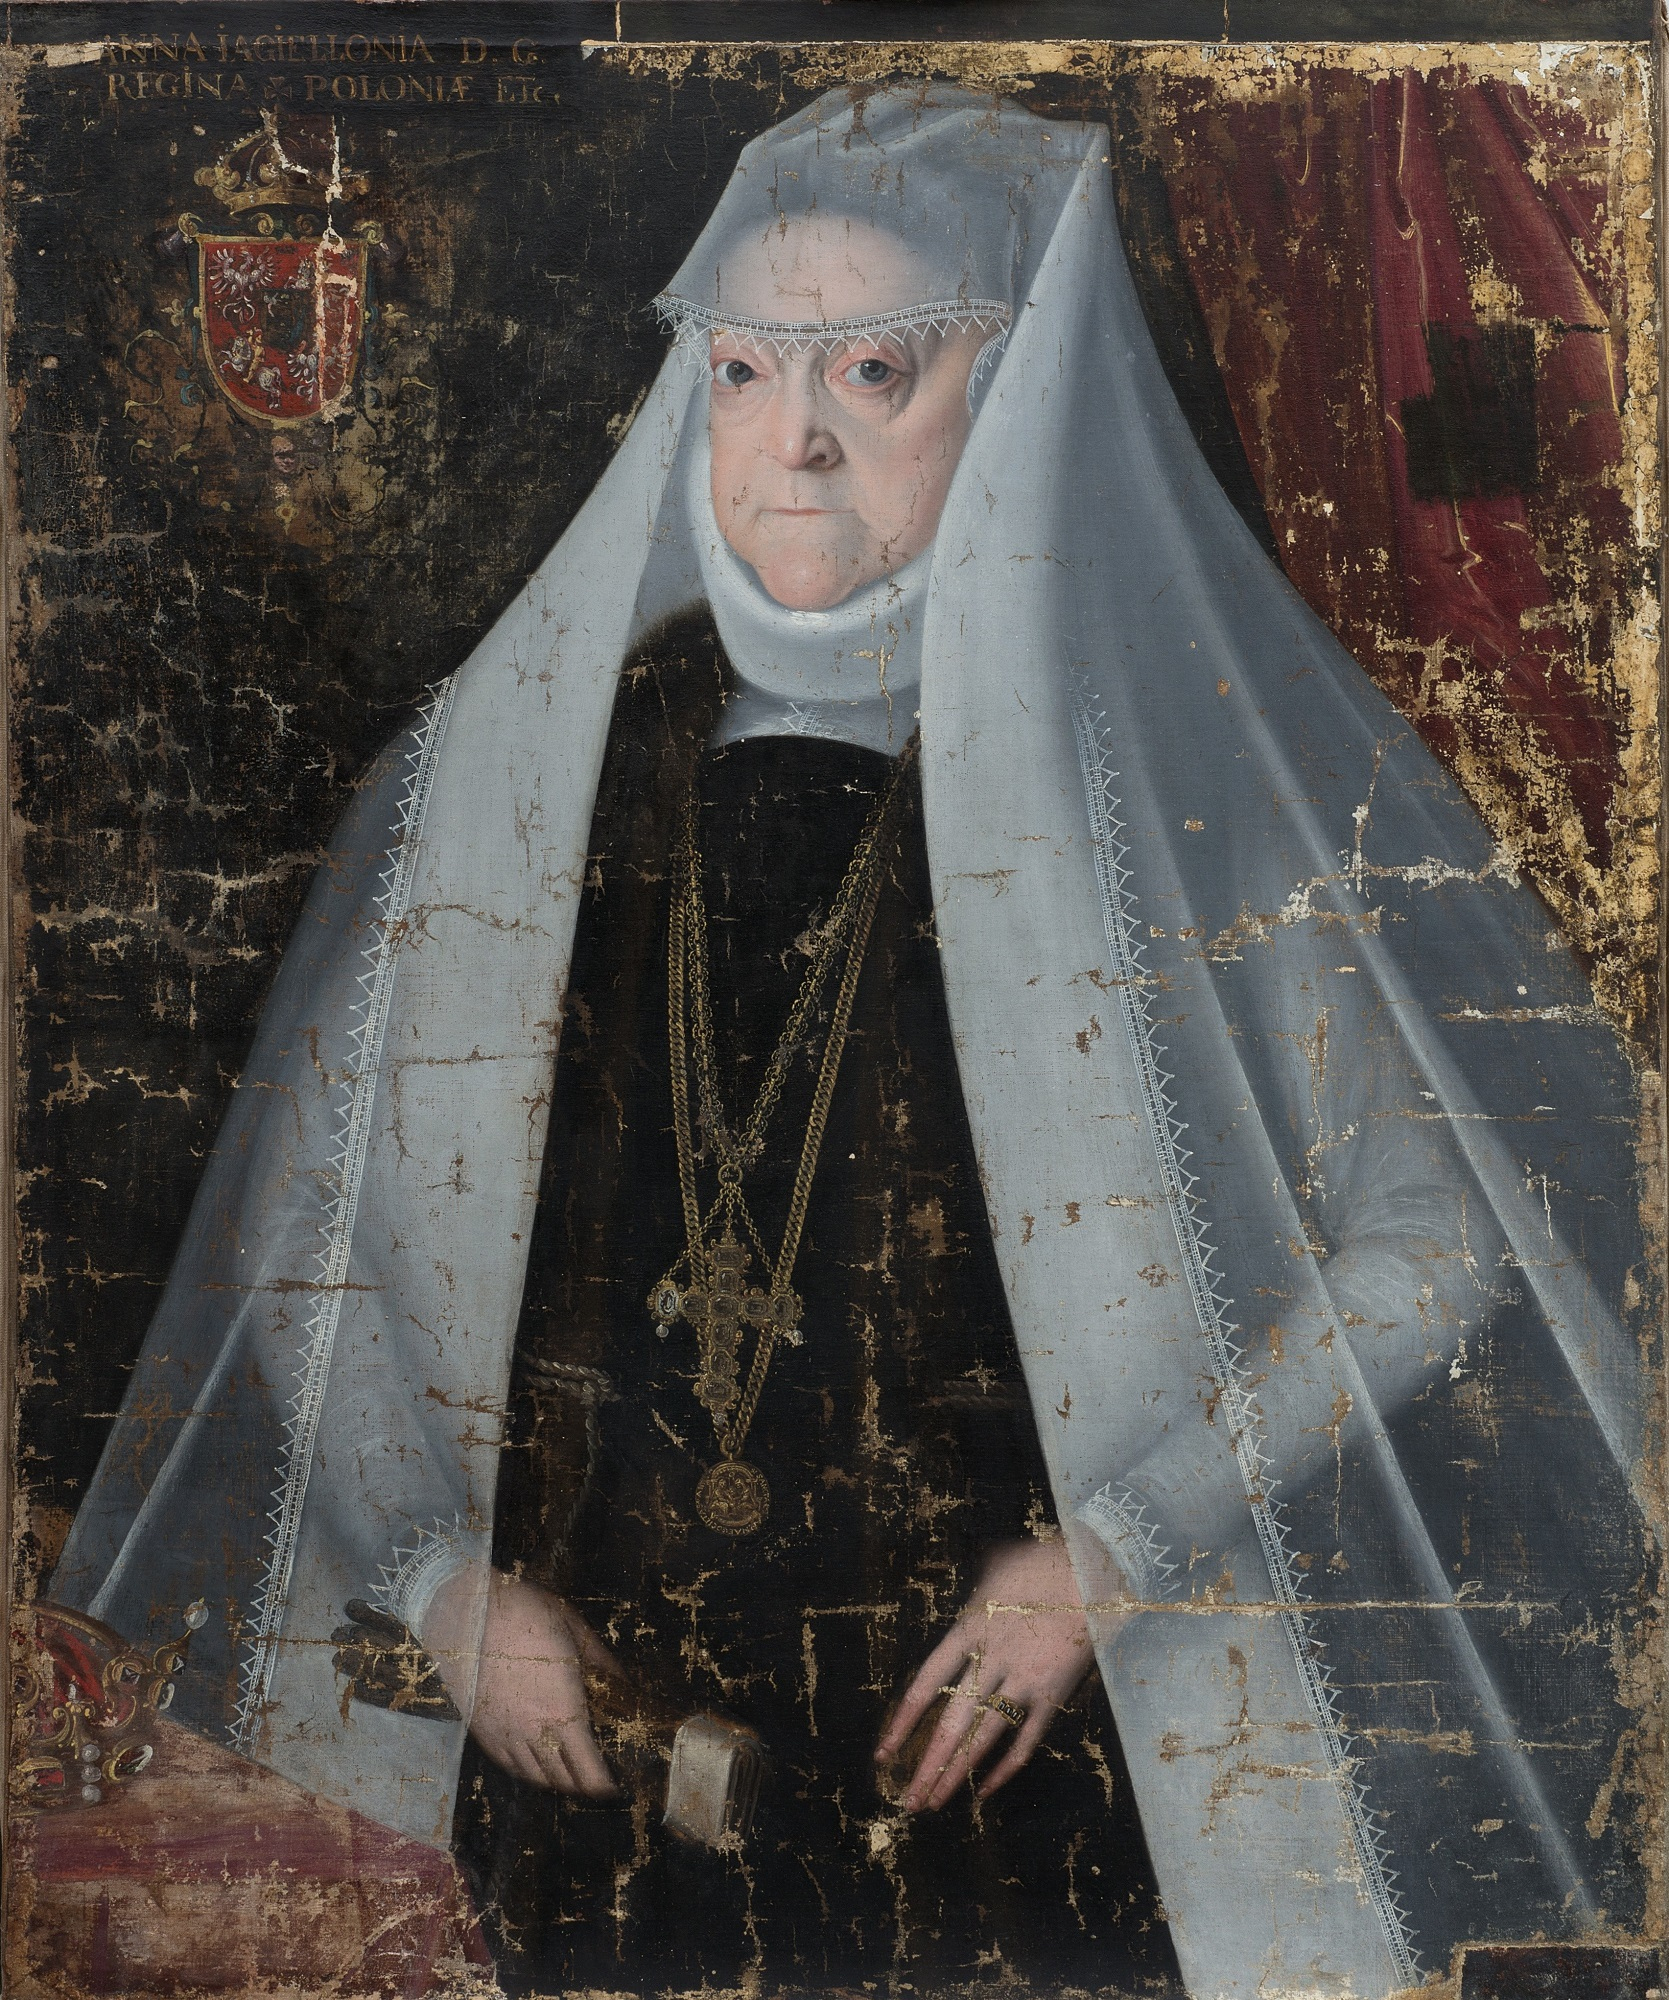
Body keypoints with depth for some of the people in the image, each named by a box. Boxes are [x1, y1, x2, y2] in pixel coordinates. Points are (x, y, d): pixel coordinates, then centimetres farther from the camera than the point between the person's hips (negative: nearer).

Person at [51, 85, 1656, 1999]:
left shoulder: (1159, 766, -7)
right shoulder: (519, 759, 1)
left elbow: (1437, 1234, -6)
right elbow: (305, 1239, 7)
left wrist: (1109, 1556, -10)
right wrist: (447, 1584, -1)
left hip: (995, 1759, -2)